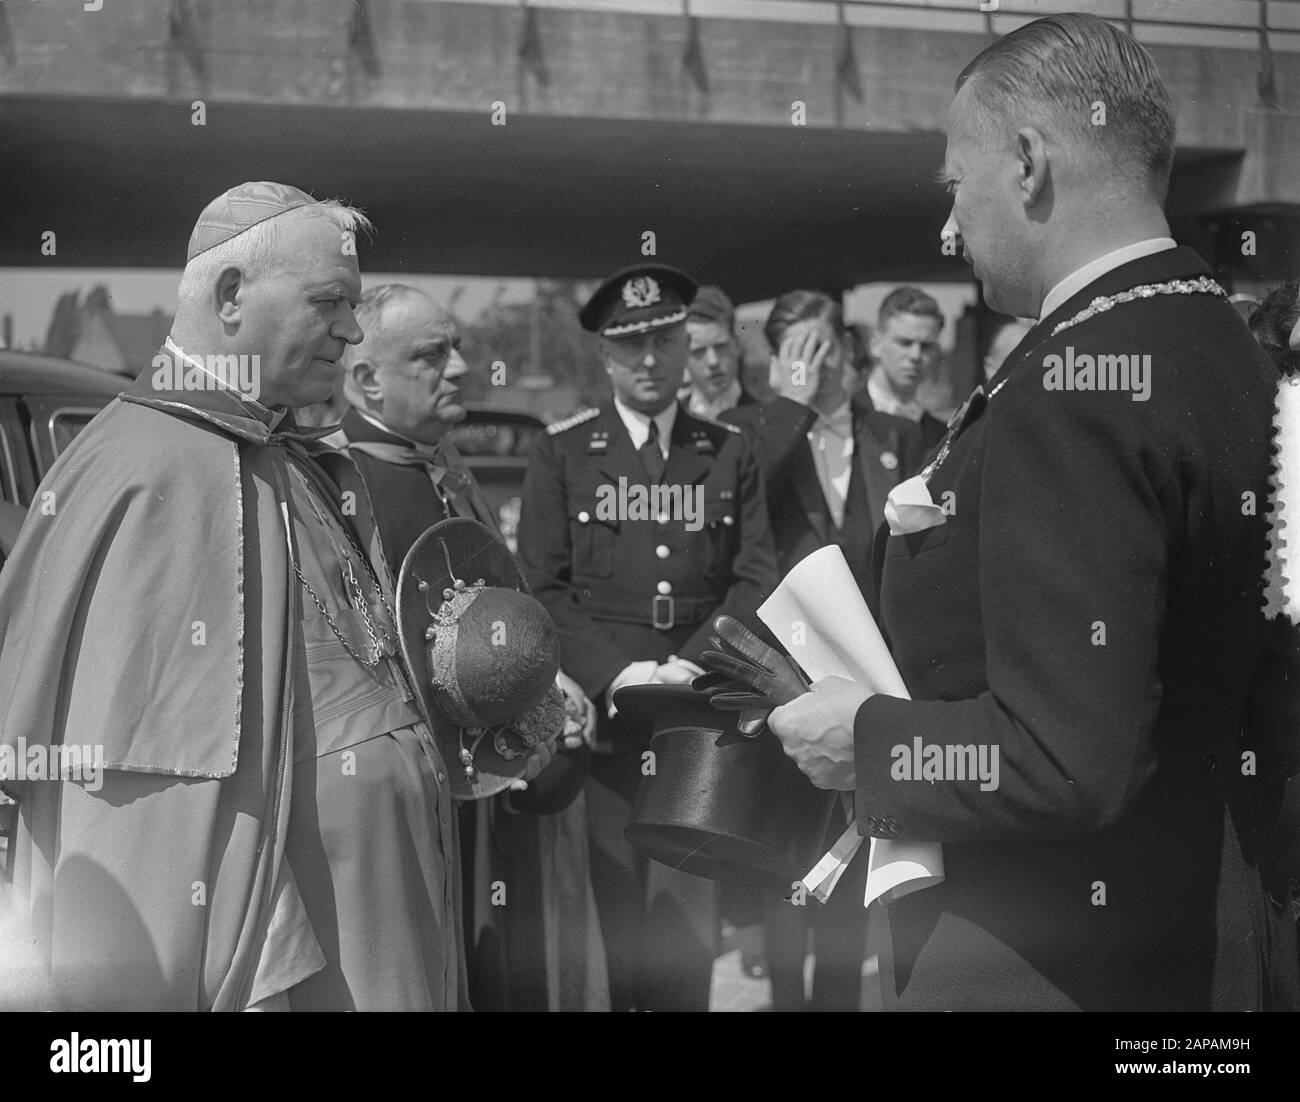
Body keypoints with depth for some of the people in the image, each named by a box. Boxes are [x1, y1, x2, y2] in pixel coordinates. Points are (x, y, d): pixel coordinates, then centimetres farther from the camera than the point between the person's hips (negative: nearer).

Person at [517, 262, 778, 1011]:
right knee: (604, 912, 1)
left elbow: (756, 580, 4)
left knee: (688, 915, 2)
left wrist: (689, 667, -10)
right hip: (597, 717, -1)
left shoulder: (732, 454, 11)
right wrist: (614, 674, -13)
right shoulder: (561, 452, 6)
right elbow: (541, 587, 0)